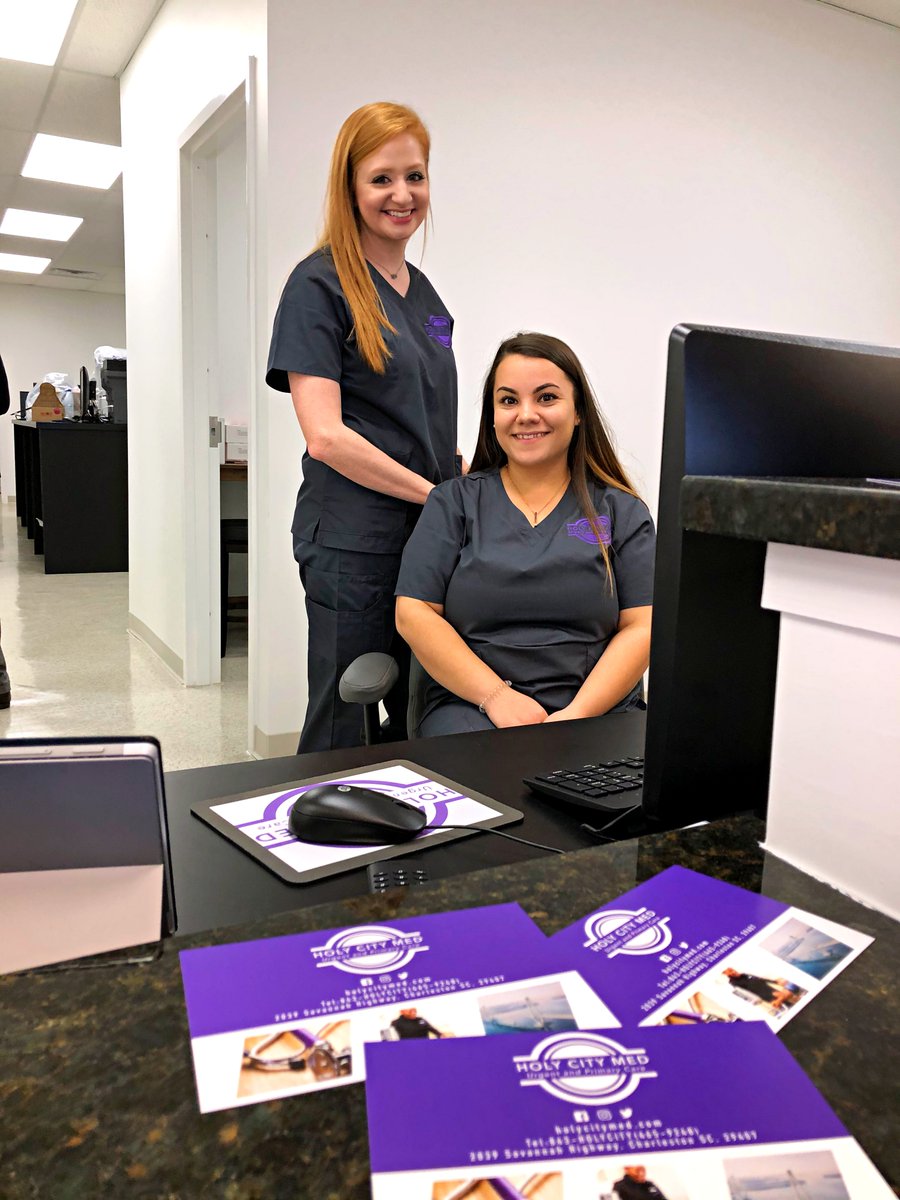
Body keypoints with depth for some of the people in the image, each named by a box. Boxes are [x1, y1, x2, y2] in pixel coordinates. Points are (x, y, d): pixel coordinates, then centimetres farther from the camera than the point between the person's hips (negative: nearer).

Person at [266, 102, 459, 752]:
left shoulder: (424, 291, 16)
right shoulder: (319, 285, -6)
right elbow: (325, 436, -15)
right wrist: (438, 493, -14)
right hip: (353, 542, -7)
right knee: (341, 737, 3)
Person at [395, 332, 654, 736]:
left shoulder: (622, 511, 11)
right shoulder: (453, 502, 11)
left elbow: (641, 627, 3)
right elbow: (414, 613, 2)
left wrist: (578, 714, -12)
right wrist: (496, 697, -10)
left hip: (596, 710, 1)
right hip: (471, 704, -1)